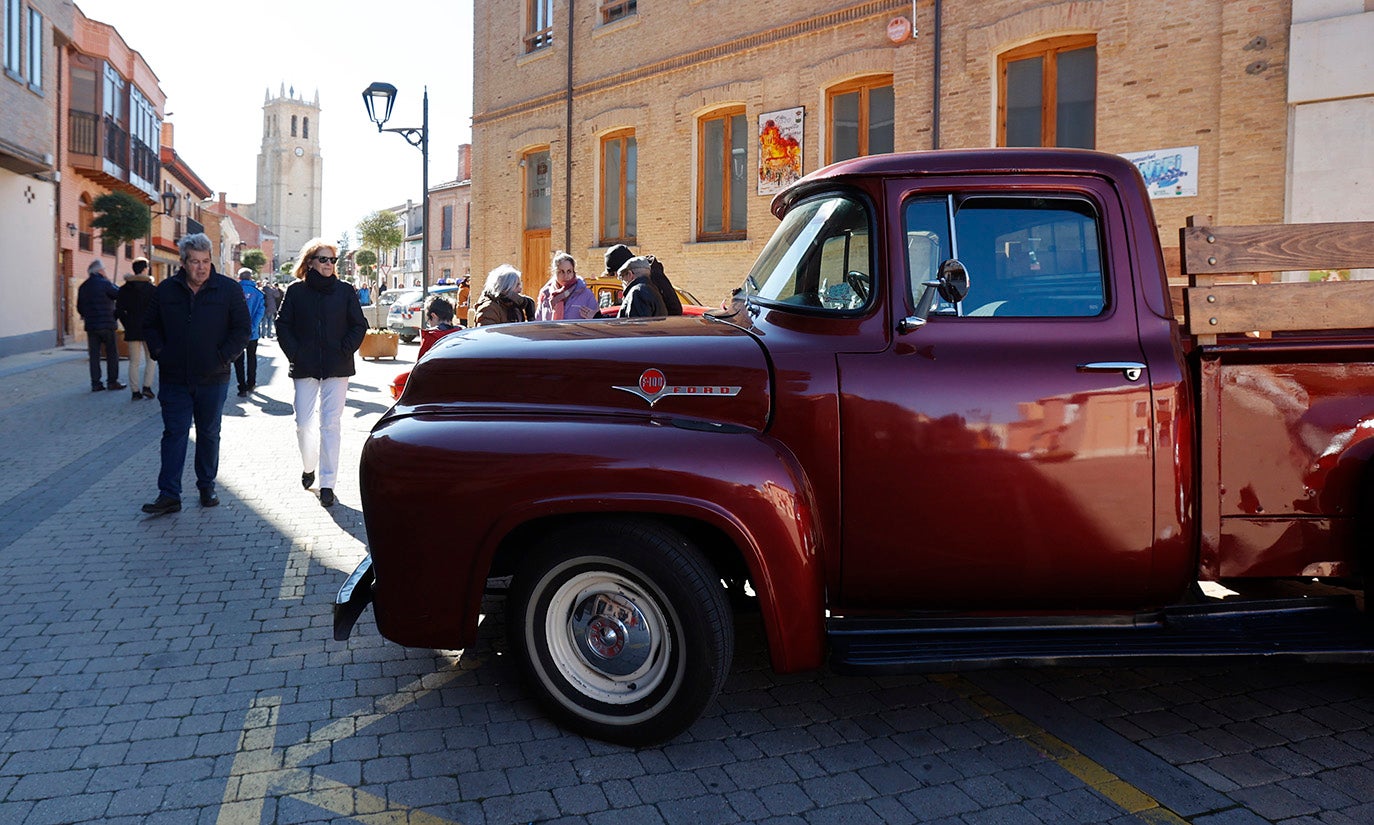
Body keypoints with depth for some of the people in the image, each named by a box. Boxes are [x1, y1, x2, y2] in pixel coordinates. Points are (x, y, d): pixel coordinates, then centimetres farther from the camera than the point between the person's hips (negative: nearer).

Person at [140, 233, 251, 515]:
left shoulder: (228, 289, -2)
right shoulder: (166, 290, 4)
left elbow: (242, 329, 0)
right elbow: (150, 325, 15)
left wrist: (223, 357, -8)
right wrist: (159, 352, 1)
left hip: (213, 378, -1)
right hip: (174, 378, 1)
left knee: (209, 434, 11)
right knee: (174, 434, 0)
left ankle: (207, 487, 24)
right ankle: (169, 494, 0)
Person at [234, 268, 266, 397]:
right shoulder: (258, 293, -3)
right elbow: (260, 311, -11)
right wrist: (253, 327, -11)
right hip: (252, 333, 2)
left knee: (239, 360, 6)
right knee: (251, 358, 17)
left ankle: (242, 388, 3)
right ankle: (251, 384, 24)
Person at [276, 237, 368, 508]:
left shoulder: (345, 291, 4)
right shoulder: (296, 291, 4)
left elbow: (359, 325, 6)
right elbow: (283, 325, 5)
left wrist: (345, 351, -5)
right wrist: (294, 354, -5)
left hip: (337, 368, -1)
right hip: (305, 368, 1)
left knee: (331, 424, -2)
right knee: (304, 423, 2)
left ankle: (327, 483, 3)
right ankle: (308, 466, 31)